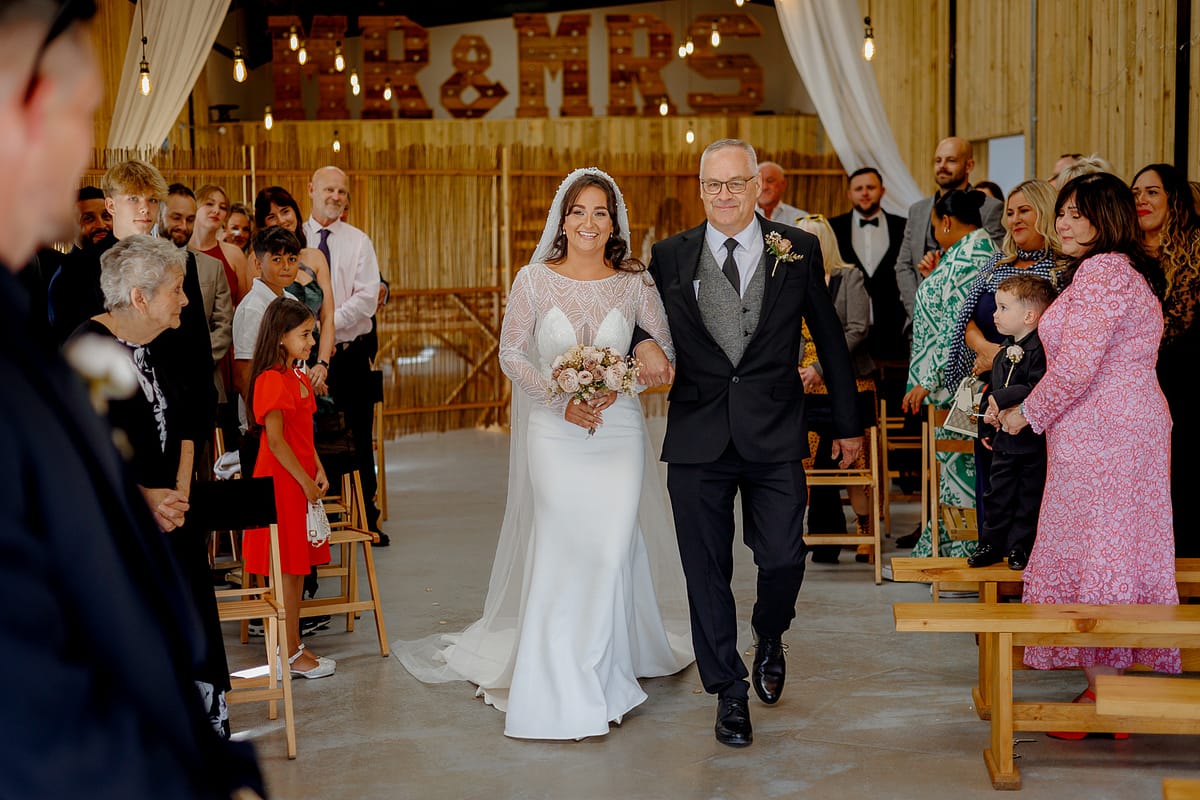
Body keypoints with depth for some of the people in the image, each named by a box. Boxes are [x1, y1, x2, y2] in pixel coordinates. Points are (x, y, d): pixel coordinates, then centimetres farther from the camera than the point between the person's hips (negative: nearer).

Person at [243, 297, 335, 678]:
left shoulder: (298, 377, 13)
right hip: (282, 482, -9)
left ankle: (294, 646, 22)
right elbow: (275, 439, -20)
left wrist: (318, 470, 5)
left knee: (298, 567, 13)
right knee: (287, 570, -2)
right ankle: (290, 656, 6)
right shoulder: (272, 380, -17)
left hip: (302, 479, 9)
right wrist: (305, 482, -17)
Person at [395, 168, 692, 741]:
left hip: (618, 430, 1)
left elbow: (664, 347, 7)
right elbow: (511, 352, 1)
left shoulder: (634, 284, 2)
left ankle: (606, 667, 20)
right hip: (554, 432, -1)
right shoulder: (534, 280, -1)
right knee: (563, 552, 0)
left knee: (612, 550, 0)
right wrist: (562, 398, -10)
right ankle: (567, 688, 13)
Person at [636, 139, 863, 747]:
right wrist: (643, 345, -11)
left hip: (775, 438, -1)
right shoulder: (670, 257, 3)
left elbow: (830, 338, 9)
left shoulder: (798, 252, 2)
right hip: (697, 440, 1)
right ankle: (729, 691, 22)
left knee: (783, 560, -2)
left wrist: (847, 424, 12)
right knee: (706, 571, 5)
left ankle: (769, 637, 33)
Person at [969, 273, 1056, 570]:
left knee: (1029, 496, 5)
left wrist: (1001, 399, -25)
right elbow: (991, 390, 18)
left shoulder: (1041, 350, -17)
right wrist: (986, 424, 11)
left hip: (1032, 440, -8)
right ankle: (992, 544, 24)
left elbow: (1037, 390, -30)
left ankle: (1021, 547, 16)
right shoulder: (1004, 353, 11)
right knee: (999, 494, 14)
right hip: (1004, 439, 8)